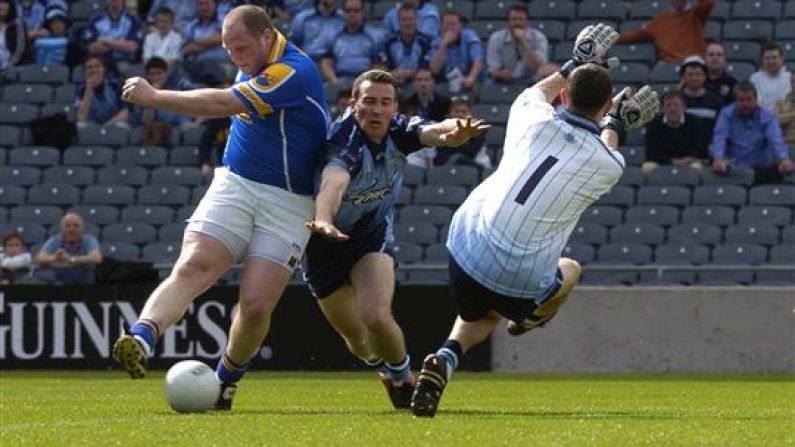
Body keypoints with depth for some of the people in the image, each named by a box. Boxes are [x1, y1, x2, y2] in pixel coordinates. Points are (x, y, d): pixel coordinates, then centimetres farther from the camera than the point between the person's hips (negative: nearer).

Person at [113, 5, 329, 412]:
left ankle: (226, 380, 15)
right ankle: (140, 341, -40)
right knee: (191, 268, -20)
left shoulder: (293, 72, -18)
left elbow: (220, 105, -23)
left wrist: (153, 97, -16)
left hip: (287, 203, -5)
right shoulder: (255, 68, 9)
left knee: (256, 307, -11)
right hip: (234, 185, 6)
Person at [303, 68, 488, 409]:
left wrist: (454, 132, -61)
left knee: (376, 317, -22)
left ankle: (403, 378, 7)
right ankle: (386, 369, 43)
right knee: (357, 339, 9)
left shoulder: (398, 131, -16)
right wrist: (323, 221, -74)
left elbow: (433, 132, -35)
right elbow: (334, 181, -53)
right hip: (325, 242, -2)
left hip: (373, 233, 2)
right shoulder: (345, 142, -32)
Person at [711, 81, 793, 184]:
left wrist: (784, 159, -36)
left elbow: (776, 140, -13)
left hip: (761, 168, 0)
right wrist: (718, 158, -32)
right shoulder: (727, 113, 4)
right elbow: (720, 137, -10)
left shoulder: (767, 117, 2)